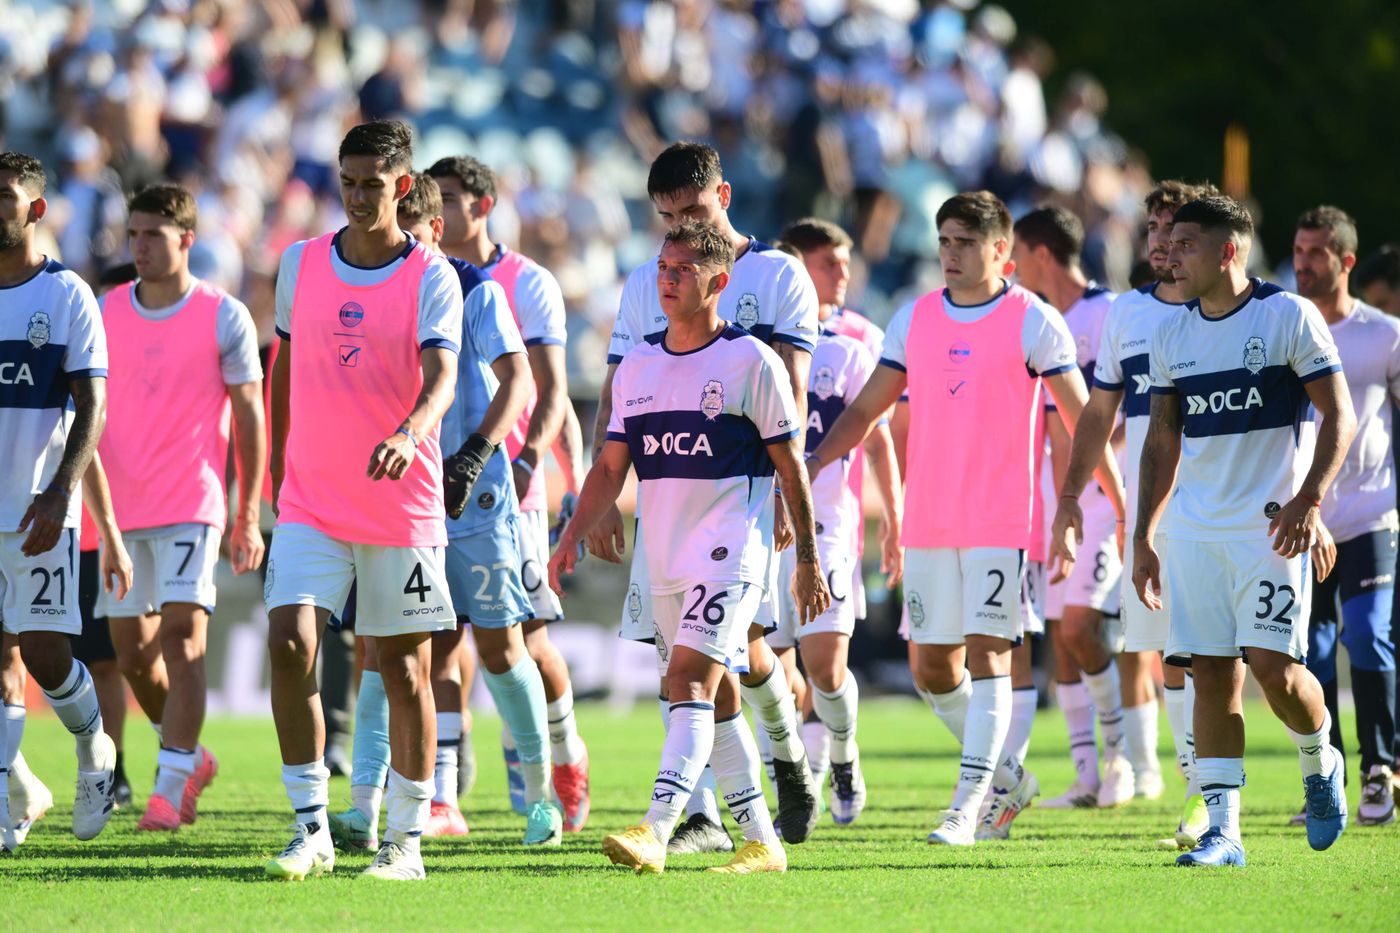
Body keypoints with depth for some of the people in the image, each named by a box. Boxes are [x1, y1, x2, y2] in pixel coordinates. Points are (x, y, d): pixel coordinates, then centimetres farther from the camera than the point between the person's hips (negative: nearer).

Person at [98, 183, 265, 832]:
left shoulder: (225, 318, -2)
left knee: (182, 635, -15)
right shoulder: (106, 313, 8)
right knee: (132, 651, 8)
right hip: (119, 509, 5)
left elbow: (249, 418, 0)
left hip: (192, 506, -4)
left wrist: (248, 516, -3)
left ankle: (169, 790, -16)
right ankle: (190, 758, 31)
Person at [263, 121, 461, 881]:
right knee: (289, 642, -14)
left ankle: (405, 838, 15)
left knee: (404, 669, 4)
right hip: (310, 502, 2)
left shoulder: (431, 277, -6)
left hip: (402, 504, -2)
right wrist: (277, 468, 19)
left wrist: (410, 433, -40)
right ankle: (311, 829, -6)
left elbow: (441, 375, -19)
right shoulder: (301, 263, 6)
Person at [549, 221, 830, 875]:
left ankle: (655, 831, -31)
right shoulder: (637, 367, 12)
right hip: (664, 561, 7)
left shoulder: (749, 361, -5)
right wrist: (573, 537, 3)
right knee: (715, 698, 10)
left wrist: (808, 559, -2)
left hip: (730, 554, -7)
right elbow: (611, 466, 15)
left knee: (690, 680, -20)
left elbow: (789, 465, -2)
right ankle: (761, 841, 18)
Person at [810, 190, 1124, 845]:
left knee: (986, 655, -11)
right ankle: (1007, 778, 25)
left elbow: (1083, 421, -2)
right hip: (928, 521, 5)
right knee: (931, 668, 7)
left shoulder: (1034, 322, -3)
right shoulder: (914, 320, 10)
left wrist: (1123, 503, -4)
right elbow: (863, 412, 15)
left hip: (1002, 521, -5)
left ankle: (969, 805, -12)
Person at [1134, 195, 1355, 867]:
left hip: (1270, 527, -5)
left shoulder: (1290, 317, -5)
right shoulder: (1172, 336, 11)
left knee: (1273, 664, -12)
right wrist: (1143, 535, 12)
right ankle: (1222, 831, 0)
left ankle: (1320, 762, 18)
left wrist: (1309, 498, -19)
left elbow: (1339, 417, -6)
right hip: (1194, 530, 5)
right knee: (1211, 675, -1)